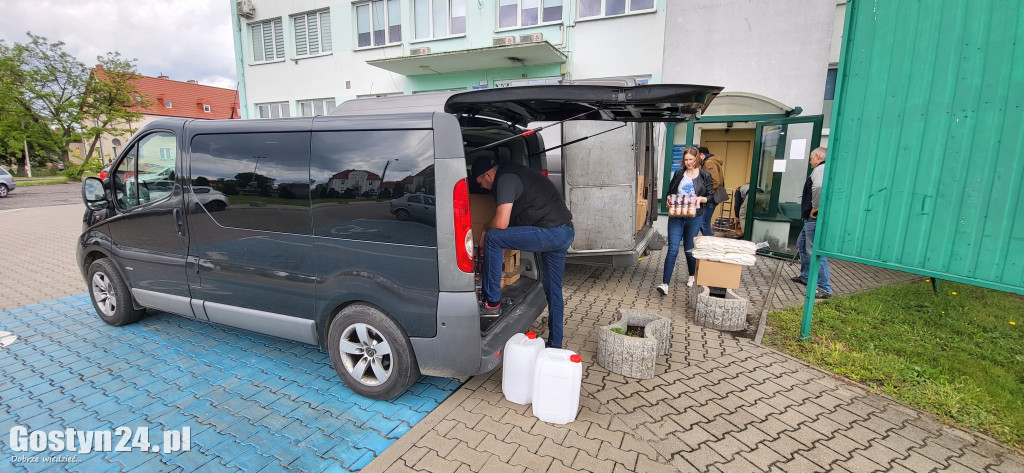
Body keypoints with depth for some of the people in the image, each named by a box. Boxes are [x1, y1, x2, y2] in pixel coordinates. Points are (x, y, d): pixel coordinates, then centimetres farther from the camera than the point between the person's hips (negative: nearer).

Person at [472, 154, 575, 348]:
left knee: (492, 238, -9)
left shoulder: (506, 179, -10)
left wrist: (486, 228, 5)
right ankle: (555, 344, 27)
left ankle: (492, 302, -3)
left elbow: (501, 223, -17)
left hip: (550, 233, -10)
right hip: (566, 232, 10)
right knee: (553, 290, 17)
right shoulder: (514, 172, 22)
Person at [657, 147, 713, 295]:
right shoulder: (678, 174, 9)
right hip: (676, 217, 1)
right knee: (673, 250, -7)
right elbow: (670, 192, 16)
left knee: (689, 250, 11)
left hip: (694, 218, -1)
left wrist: (700, 198, -16)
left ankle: (692, 276, 38)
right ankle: (665, 284, -8)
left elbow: (710, 197, 4)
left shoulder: (705, 176, 3)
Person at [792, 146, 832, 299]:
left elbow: (818, 188, -33)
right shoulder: (824, 169, 19)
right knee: (801, 244, 24)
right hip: (812, 219, 11)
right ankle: (805, 276, 35)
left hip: (815, 218, -11)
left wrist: (815, 207, -21)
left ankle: (824, 289, -6)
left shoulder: (820, 169, -13)